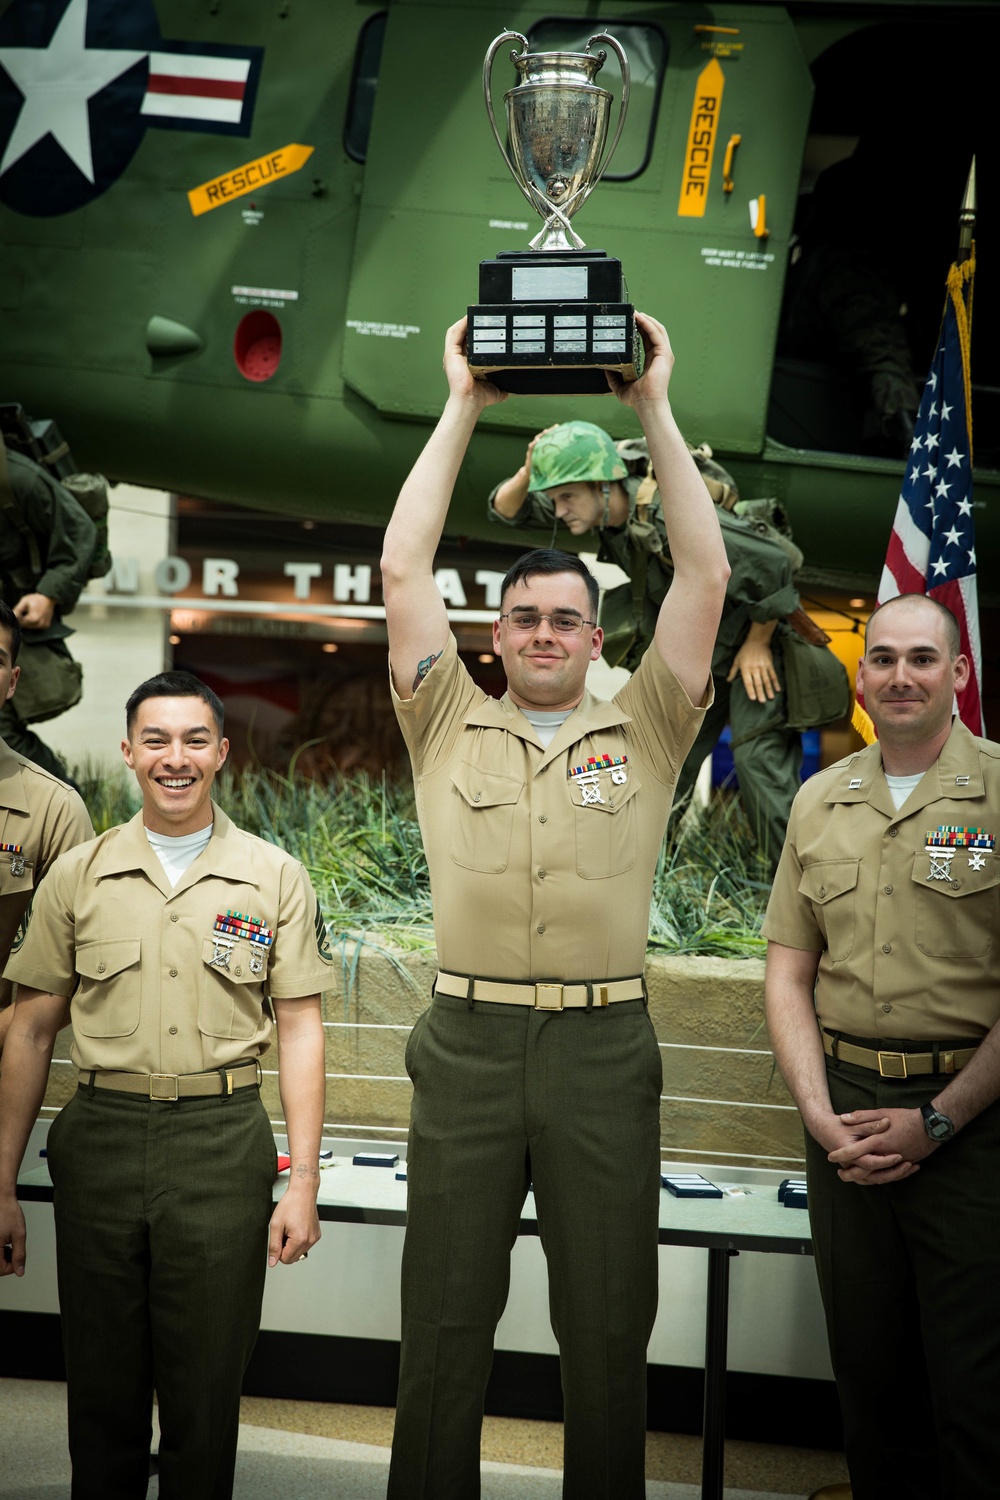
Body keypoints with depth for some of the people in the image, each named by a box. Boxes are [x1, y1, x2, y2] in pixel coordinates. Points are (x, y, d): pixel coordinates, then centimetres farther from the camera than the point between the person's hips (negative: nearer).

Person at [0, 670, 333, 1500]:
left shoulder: (275, 878, 3)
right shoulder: (77, 876, 6)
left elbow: (301, 1031, 2)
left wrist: (303, 1182, -5)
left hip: (223, 1142, -1)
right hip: (100, 1140, 1)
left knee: (206, 1393, 6)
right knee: (101, 1386, 10)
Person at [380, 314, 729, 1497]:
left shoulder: (642, 733, 9)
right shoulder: (449, 728, 9)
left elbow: (705, 574, 3)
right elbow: (402, 568, 4)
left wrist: (654, 409, 3)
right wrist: (462, 407, 5)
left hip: (605, 1046, 0)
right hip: (468, 1042, 0)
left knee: (609, 1330, 8)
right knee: (444, 1323, 8)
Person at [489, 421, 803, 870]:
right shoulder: (602, 500, -9)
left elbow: (771, 562, -31)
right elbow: (506, 509, 0)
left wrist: (758, 645, -20)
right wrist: (528, 473, -23)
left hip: (753, 644, -8)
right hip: (694, 656, 8)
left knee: (760, 759, -14)